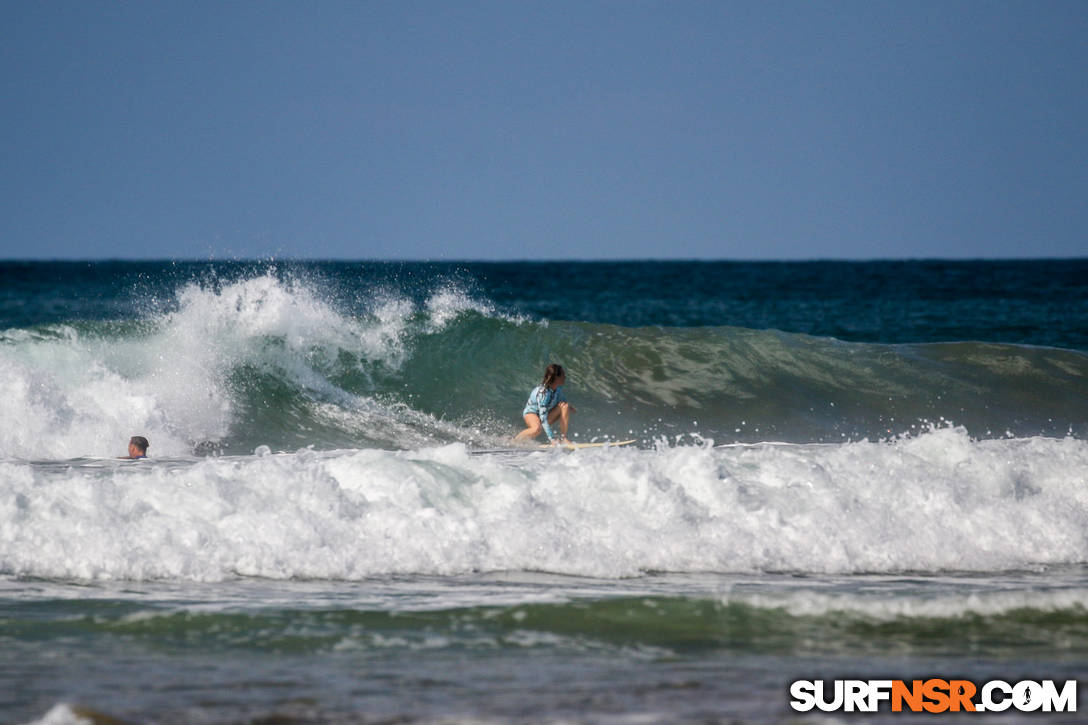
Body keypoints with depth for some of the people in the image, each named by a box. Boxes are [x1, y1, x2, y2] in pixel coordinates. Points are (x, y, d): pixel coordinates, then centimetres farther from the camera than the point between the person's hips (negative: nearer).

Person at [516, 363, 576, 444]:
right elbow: (543, 418, -36)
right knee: (537, 429, -40)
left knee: (565, 406, -19)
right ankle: (514, 440, -14)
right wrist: (552, 439, -38)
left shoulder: (558, 388, -12)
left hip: (547, 413, 7)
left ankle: (563, 438, -17)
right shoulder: (542, 393, -33)